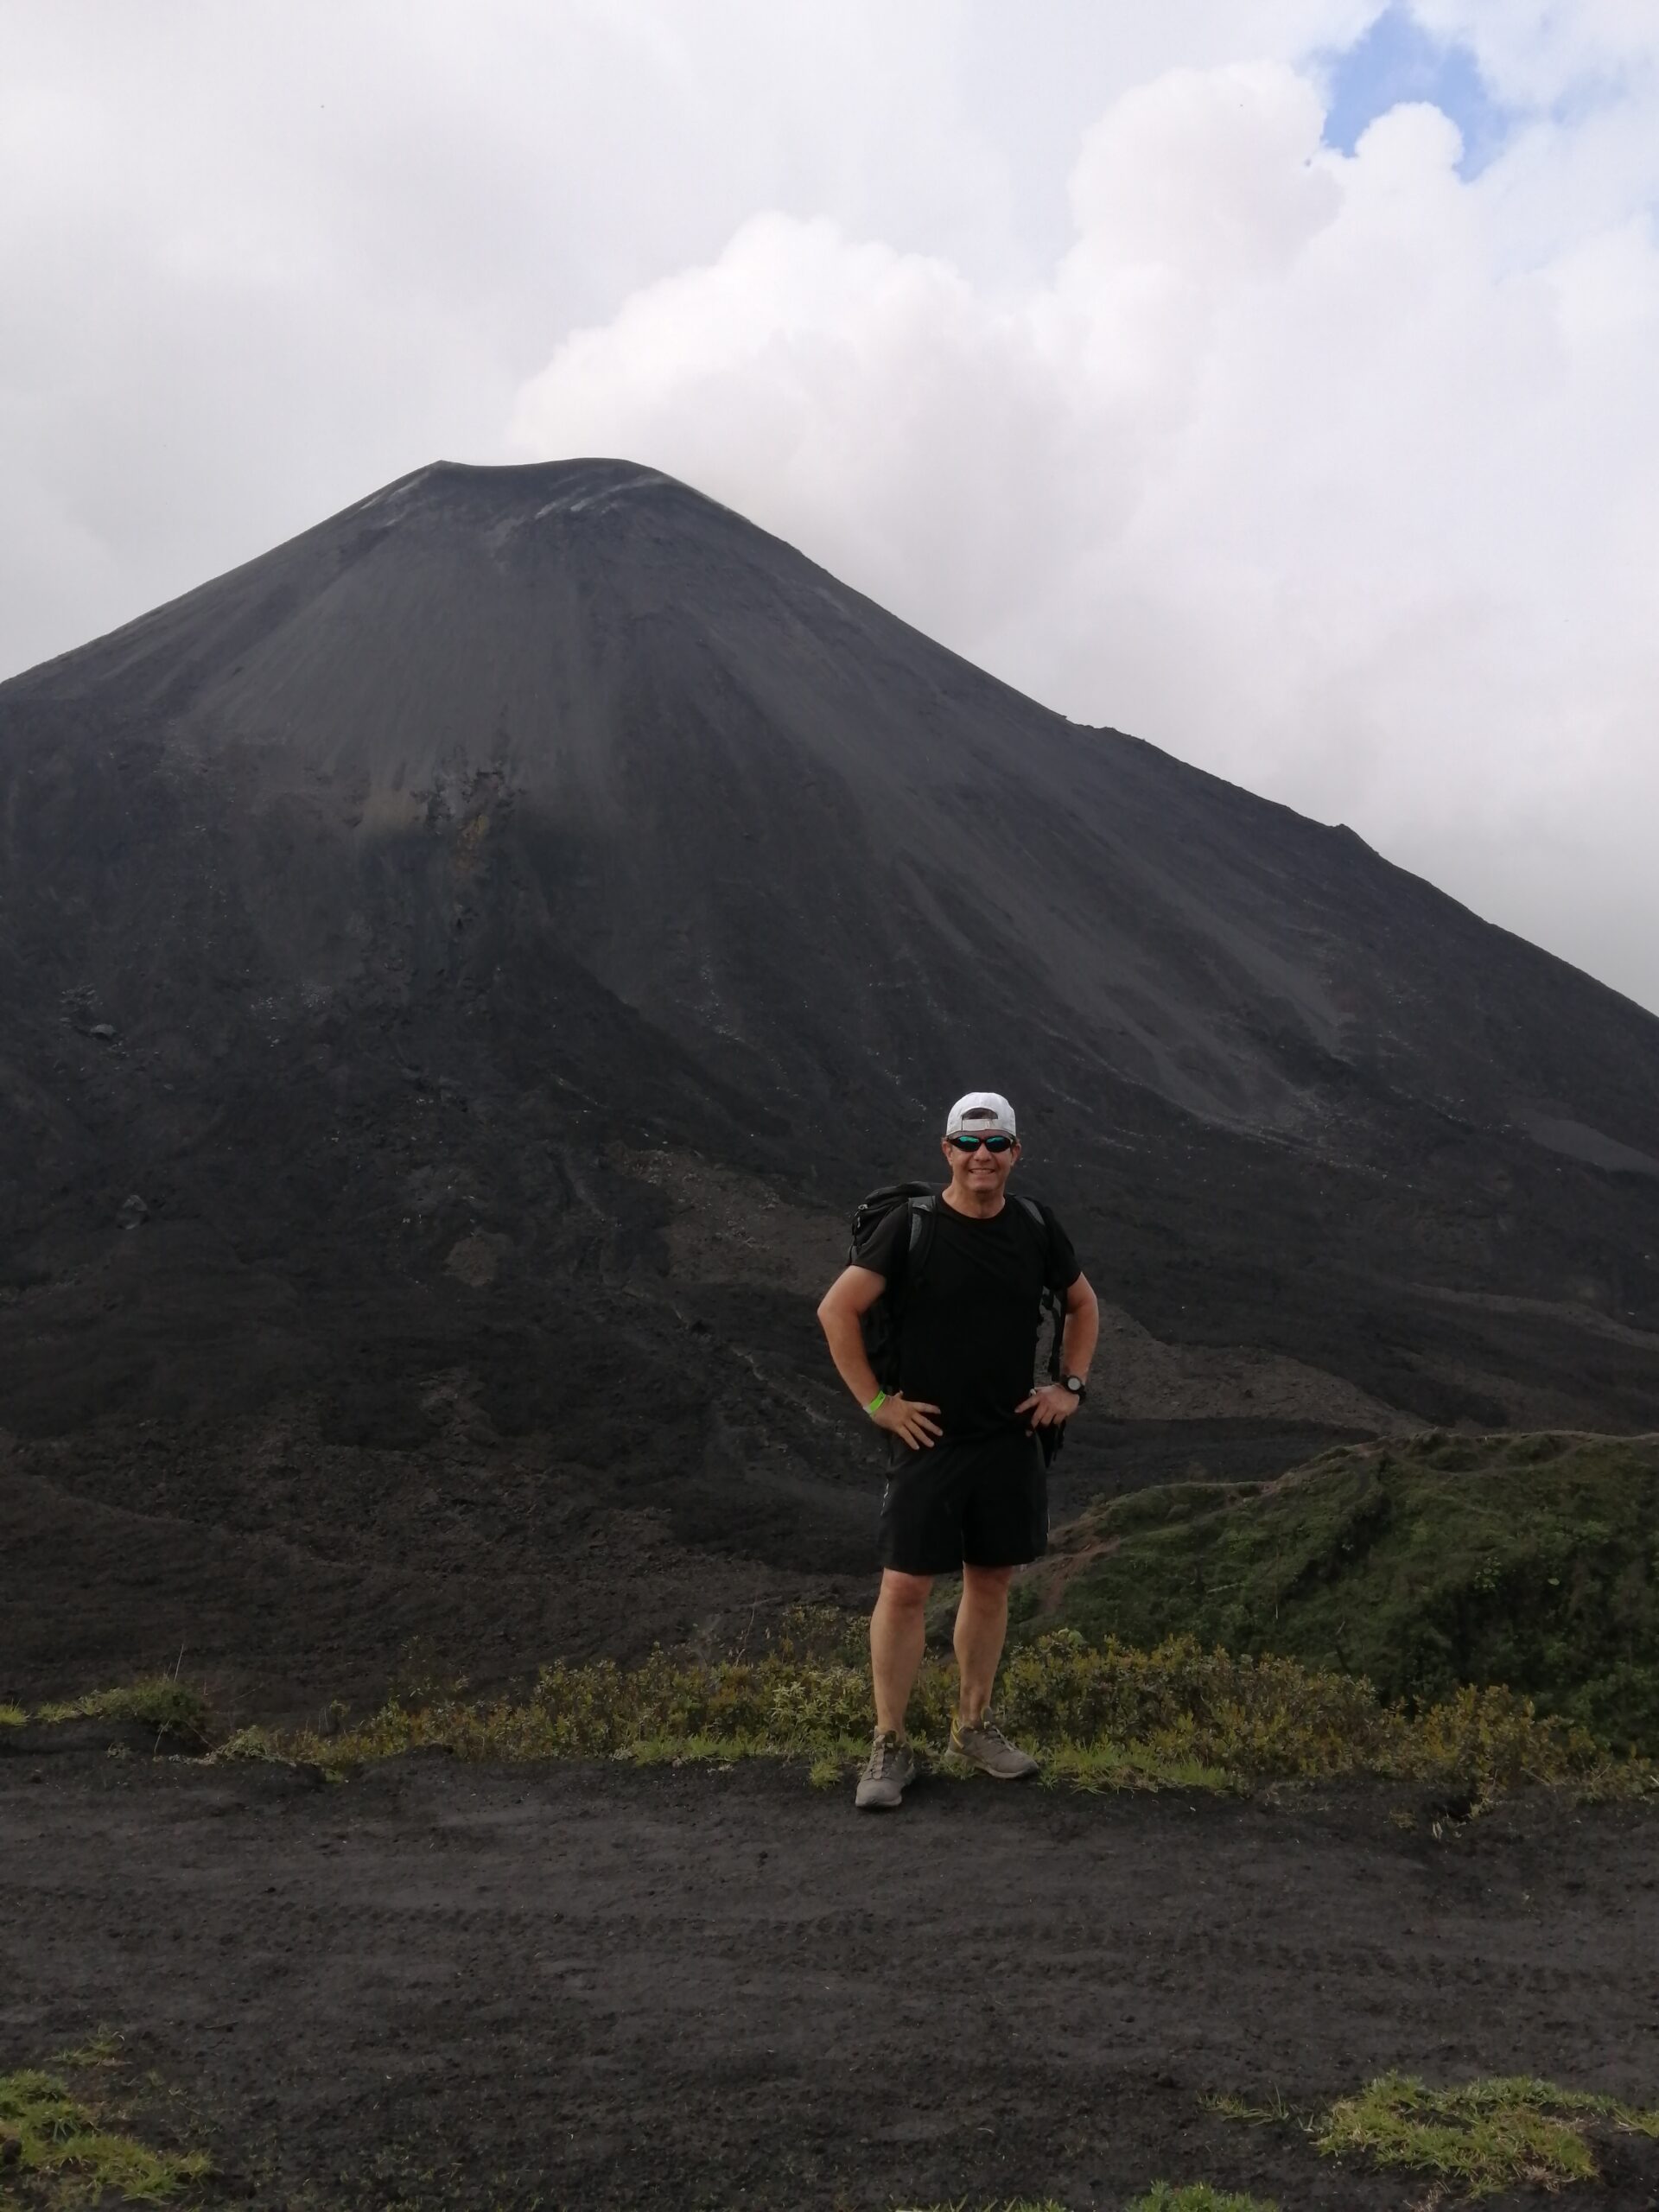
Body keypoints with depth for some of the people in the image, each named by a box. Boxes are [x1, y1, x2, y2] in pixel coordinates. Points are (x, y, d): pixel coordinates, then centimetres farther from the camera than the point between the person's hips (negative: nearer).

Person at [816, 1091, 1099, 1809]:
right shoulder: (911, 1228, -10)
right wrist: (875, 1402, -12)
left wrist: (1071, 1385, 9)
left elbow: (1082, 1303, 20)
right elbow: (837, 1309, -10)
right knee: (905, 1587, -4)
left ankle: (974, 1724, 28)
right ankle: (890, 1748, 6)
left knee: (991, 1581, 12)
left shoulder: (1037, 1231, 4)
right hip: (929, 1439, -4)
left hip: (1012, 1441, 4)